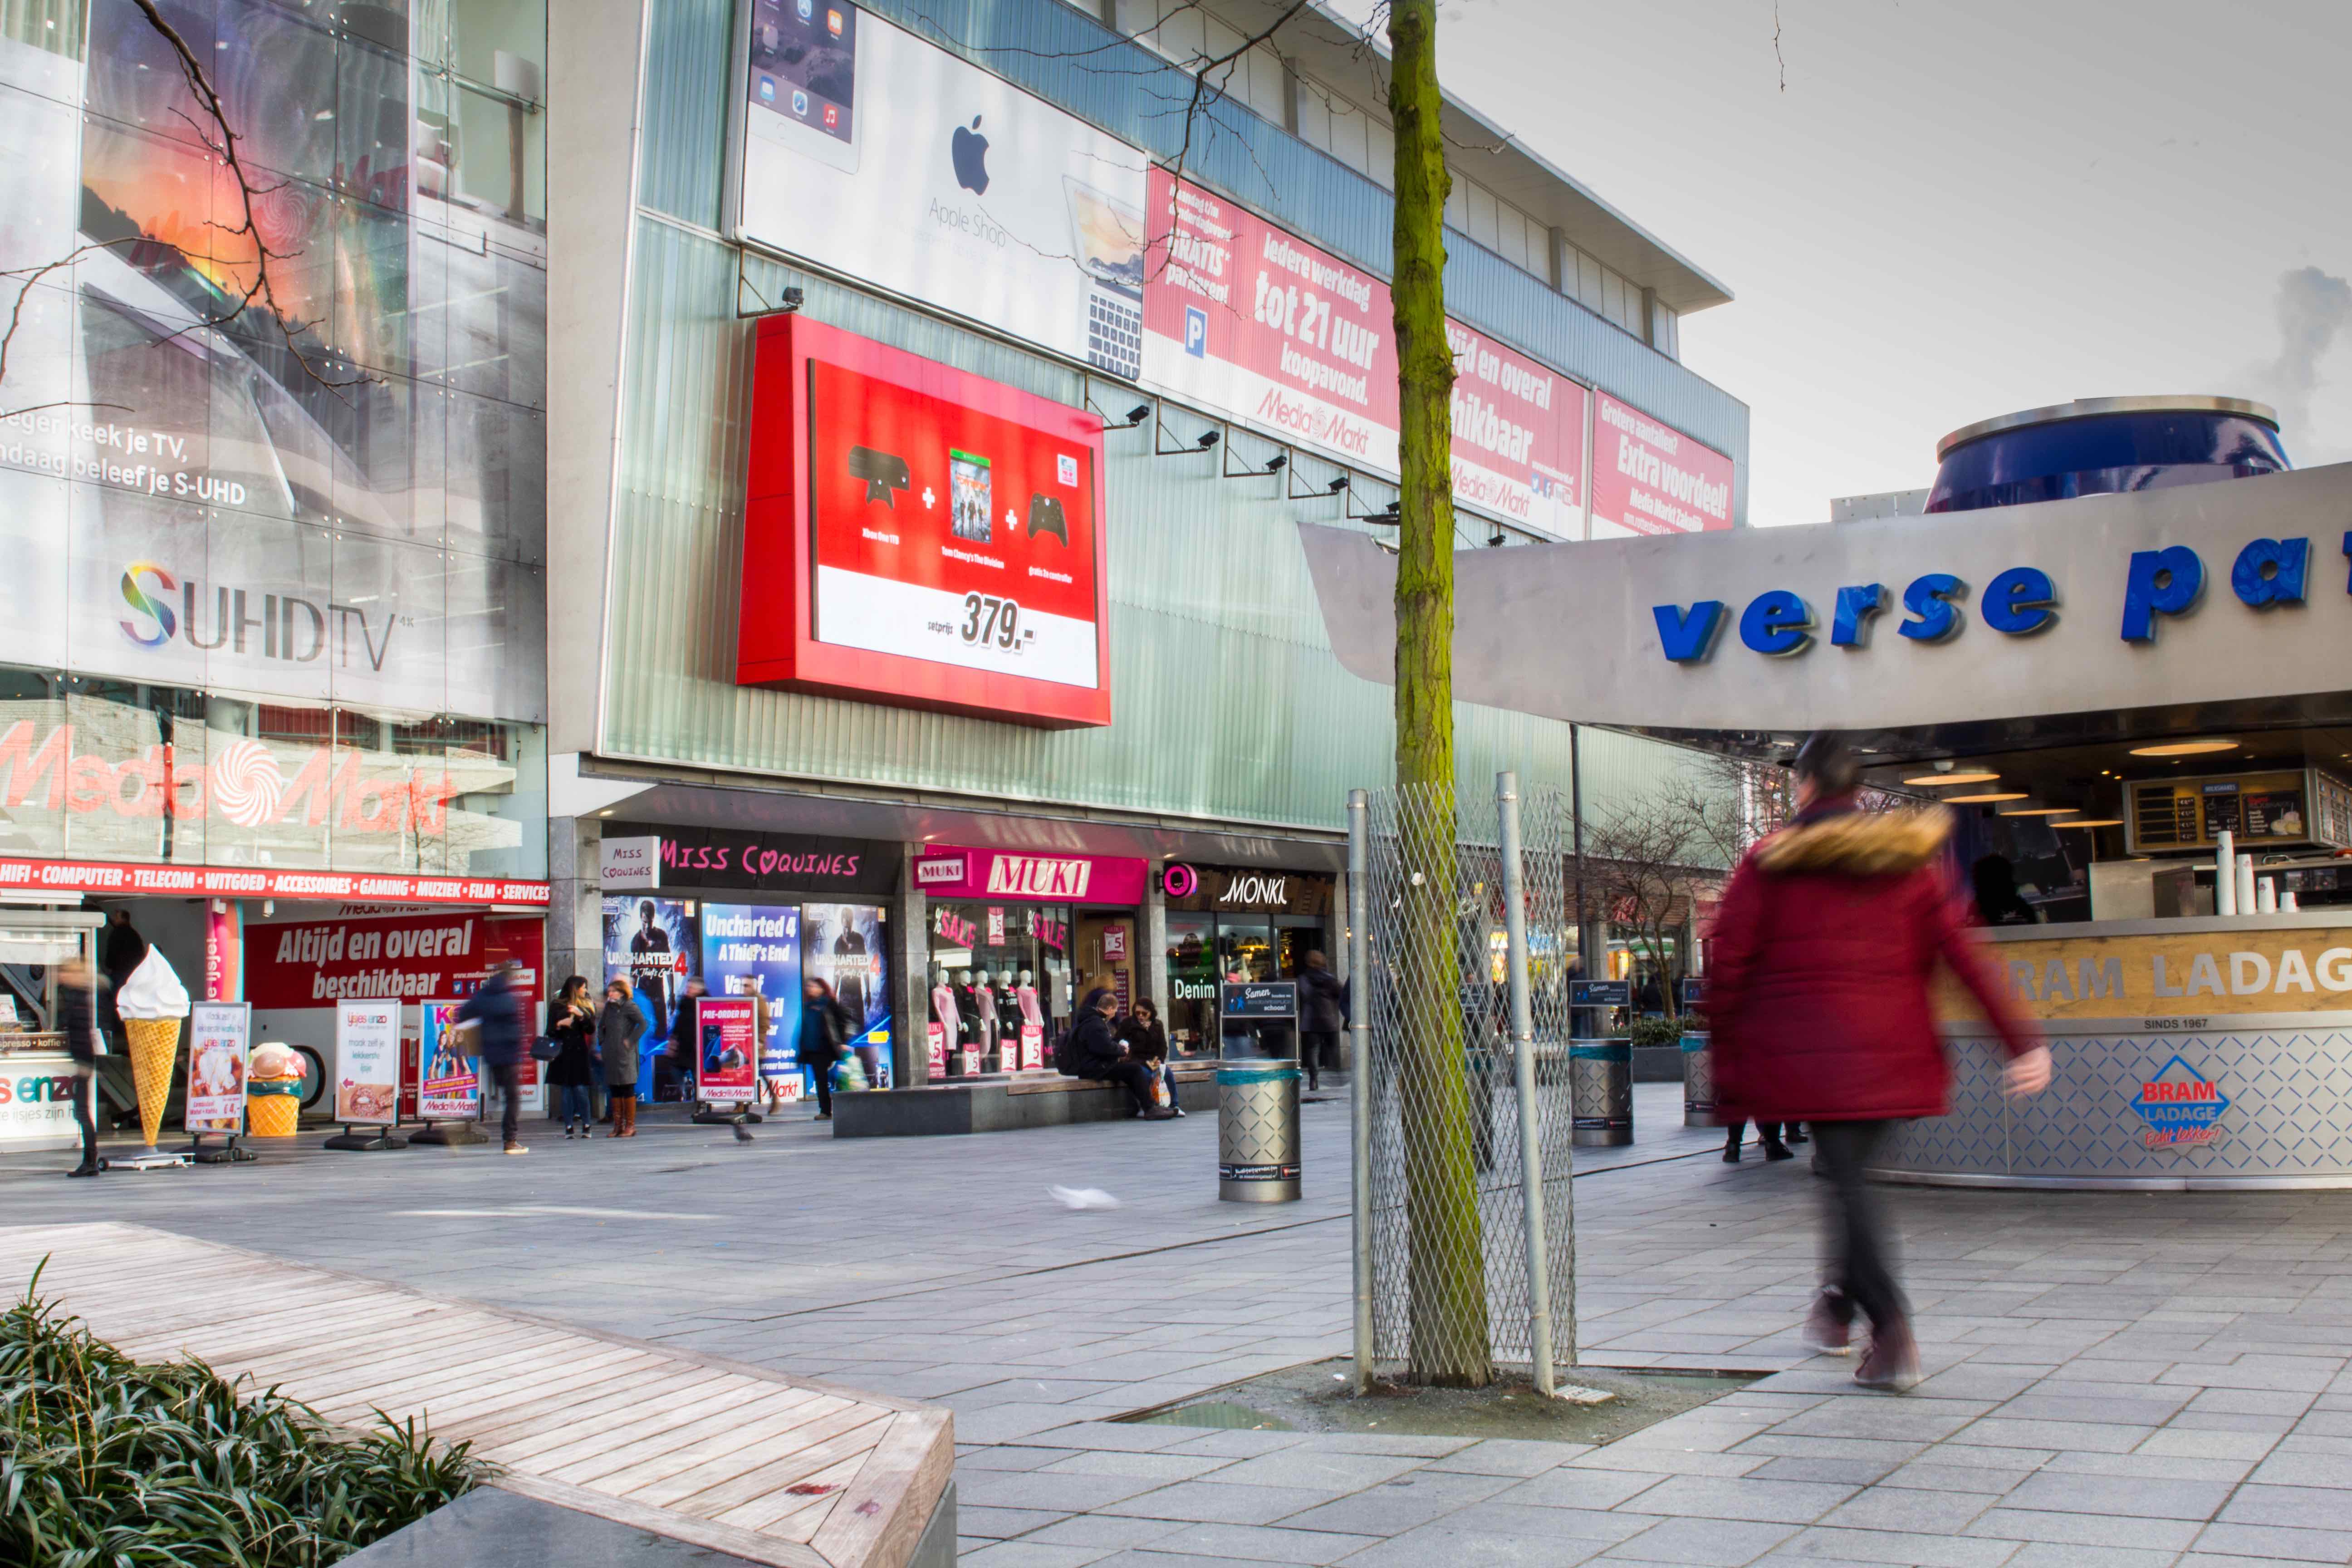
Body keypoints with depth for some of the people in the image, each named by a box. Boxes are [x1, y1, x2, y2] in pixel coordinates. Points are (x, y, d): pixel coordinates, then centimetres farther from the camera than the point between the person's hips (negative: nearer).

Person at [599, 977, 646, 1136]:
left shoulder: (629, 1007, -7)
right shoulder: (609, 1007, 13)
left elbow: (643, 1024, -16)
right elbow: (601, 1026, 25)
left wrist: (630, 1041, -16)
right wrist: (602, 1042, 12)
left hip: (625, 1055, -7)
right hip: (610, 1054, 7)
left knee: (627, 1089, -3)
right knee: (614, 1090, 8)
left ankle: (630, 1125, 2)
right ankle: (618, 1125, 14)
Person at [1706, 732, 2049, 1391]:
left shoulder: (1766, 865, 0)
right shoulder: (1910, 859, 7)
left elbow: (1728, 969, -3)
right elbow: (1964, 953, 1)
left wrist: (1725, 1057, 5)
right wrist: (2020, 1042, -1)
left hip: (1808, 1051, -3)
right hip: (1894, 1054, 3)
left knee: (1848, 1182, -3)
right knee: (1853, 1172, 18)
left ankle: (1892, 1330, -14)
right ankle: (1837, 1307, 29)